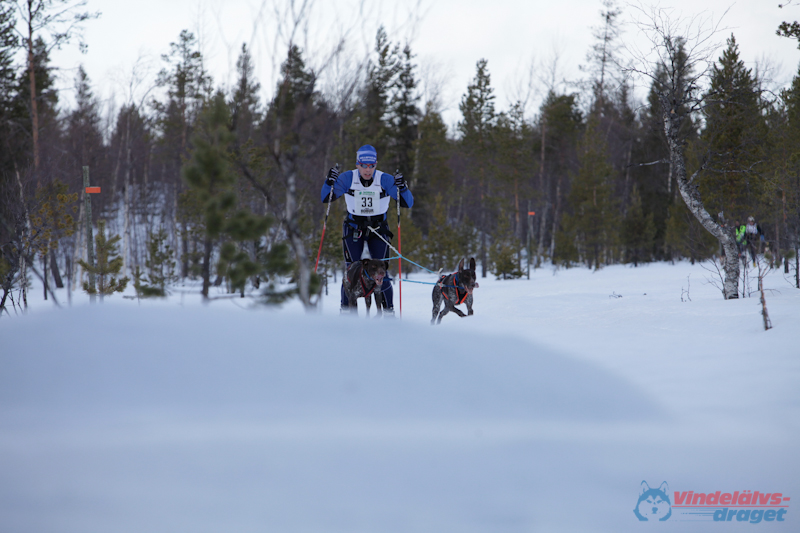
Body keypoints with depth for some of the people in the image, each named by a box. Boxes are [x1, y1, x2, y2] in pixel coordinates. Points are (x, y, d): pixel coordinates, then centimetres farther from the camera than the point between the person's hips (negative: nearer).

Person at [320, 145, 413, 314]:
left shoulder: (385, 180, -12)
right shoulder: (347, 178, -10)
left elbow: (407, 203, -12)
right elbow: (325, 199, -7)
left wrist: (402, 187, -31)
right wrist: (329, 182, -25)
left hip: (378, 229, 0)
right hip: (353, 229, 0)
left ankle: (389, 310, 1)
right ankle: (346, 309, 4)